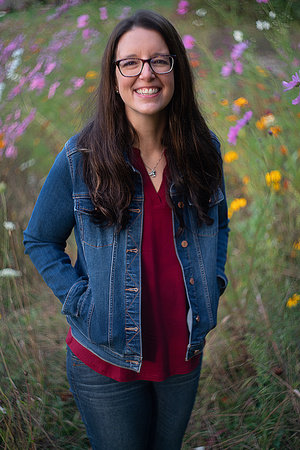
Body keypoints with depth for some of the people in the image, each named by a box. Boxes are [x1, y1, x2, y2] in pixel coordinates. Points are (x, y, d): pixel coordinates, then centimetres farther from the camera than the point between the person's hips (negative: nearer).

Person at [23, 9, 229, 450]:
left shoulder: (204, 150, -4)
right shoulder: (80, 158, -13)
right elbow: (39, 240, -1)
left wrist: (212, 280, 0)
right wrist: (80, 300, -13)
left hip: (185, 354, 3)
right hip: (105, 360, -3)